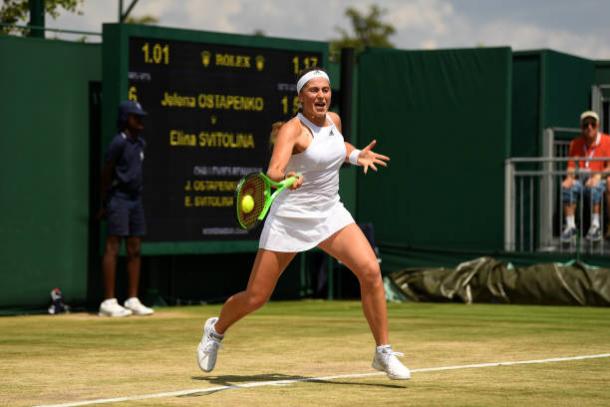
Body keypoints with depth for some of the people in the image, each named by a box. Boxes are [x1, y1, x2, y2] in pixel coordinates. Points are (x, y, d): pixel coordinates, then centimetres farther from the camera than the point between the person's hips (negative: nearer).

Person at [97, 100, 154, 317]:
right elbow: (106, 173, -8)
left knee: (134, 249, 9)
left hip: (135, 198, 8)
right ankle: (108, 302, -9)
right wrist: (105, 204, -5)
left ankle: (132, 300, 14)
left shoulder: (140, 143, 13)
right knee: (112, 248, -8)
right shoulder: (119, 142, -11)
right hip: (119, 198, -8)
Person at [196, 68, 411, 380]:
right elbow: (274, 171, -35)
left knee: (370, 271, -18)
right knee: (255, 298, 1)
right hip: (290, 218, -5)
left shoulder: (334, 120, 4)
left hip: (331, 214, 5)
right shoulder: (293, 129, -17)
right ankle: (216, 330, 34)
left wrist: (356, 155, 10)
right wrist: (284, 177, -57)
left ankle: (383, 353, -8)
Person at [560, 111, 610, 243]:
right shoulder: (576, 143, 13)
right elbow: (571, 165, 13)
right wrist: (570, 176, -10)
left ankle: (596, 226, -31)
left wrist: (598, 176, -24)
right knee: (566, 186, -29)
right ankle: (570, 226, -27)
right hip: (580, 180, 3)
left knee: (594, 187, -39)